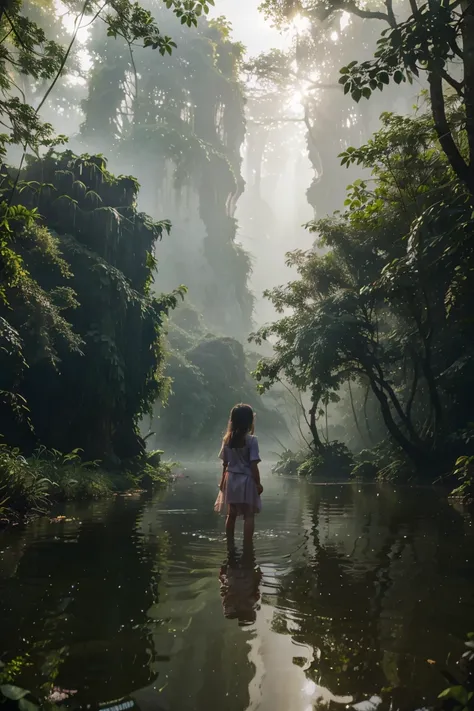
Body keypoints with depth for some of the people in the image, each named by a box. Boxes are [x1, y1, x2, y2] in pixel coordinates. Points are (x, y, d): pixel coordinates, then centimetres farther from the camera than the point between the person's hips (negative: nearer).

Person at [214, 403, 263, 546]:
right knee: (249, 516, 3)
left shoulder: (227, 439, 1)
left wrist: (223, 480, 17)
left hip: (231, 480, 5)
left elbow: (225, 463, 7)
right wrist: (258, 483, -6)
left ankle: (230, 544, 24)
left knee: (231, 514, 16)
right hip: (246, 480, -5)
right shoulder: (251, 440, -15)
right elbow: (253, 465, -15)